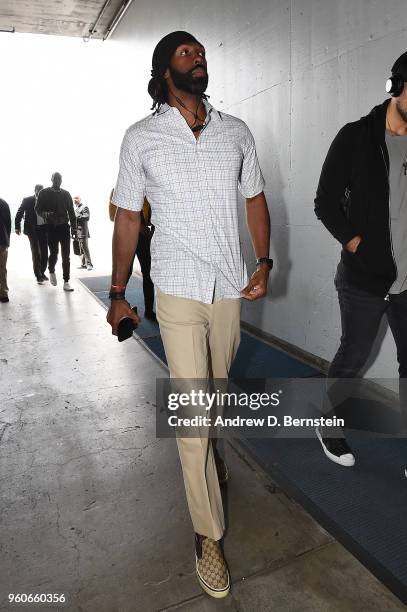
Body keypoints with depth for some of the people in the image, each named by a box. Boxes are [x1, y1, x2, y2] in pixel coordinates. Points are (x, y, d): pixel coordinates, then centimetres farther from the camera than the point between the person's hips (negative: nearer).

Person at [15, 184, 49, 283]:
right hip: (32, 229, -2)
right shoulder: (27, 200, -1)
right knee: (36, 253, -1)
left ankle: (42, 272, 23)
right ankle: (38, 276, 6)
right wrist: (17, 226, -5)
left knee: (44, 252, 6)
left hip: (44, 228, 2)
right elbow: (19, 213, 2)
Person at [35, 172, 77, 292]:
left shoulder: (66, 194, 10)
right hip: (51, 228, -2)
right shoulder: (44, 193, 4)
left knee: (66, 256, -2)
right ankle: (51, 271, 32)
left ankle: (66, 282, 2)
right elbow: (38, 208, 1)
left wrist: (74, 227, 4)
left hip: (64, 227, 2)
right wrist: (45, 214, -20)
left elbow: (71, 212, 10)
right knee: (54, 253, -1)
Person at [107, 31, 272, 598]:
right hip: (178, 292, -3)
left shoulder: (236, 132, 8)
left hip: (231, 289, 4)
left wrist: (264, 262, 0)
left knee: (217, 386, 18)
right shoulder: (141, 138, 0)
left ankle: (206, 445, 52)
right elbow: (128, 217, 2)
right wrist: (117, 292, 1)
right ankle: (208, 535, 15)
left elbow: (256, 200, 13)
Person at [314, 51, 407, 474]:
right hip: (365, 279, -4)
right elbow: (326, 204, -4)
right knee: (352, 358, 8)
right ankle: (329, 429, 33)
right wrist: (359, 246, -11)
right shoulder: (356, 138, -3)